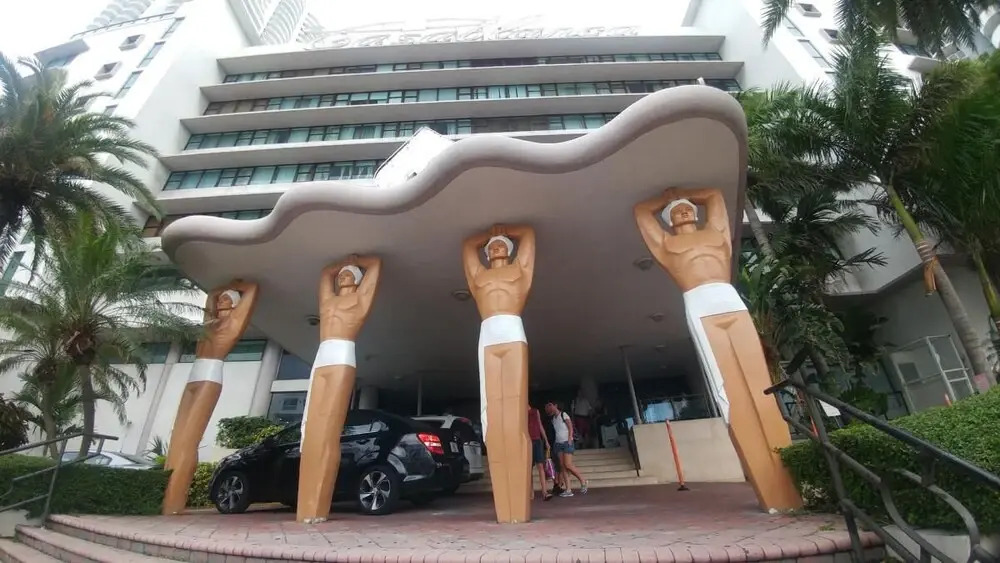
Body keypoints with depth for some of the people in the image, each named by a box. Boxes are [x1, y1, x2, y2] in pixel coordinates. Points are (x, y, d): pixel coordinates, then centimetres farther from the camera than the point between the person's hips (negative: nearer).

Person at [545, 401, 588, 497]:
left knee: (568, 465, -12)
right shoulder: (553, 419, 13)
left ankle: (583, 481, 8)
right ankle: (568, 490, 1)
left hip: (566, 442, -6)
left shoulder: (563, 415, -4)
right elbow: (556, 432, 12)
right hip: (558, 443, 6)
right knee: (562, 466, -1)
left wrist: (569, 439, -16)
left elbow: (571, 428, -9)